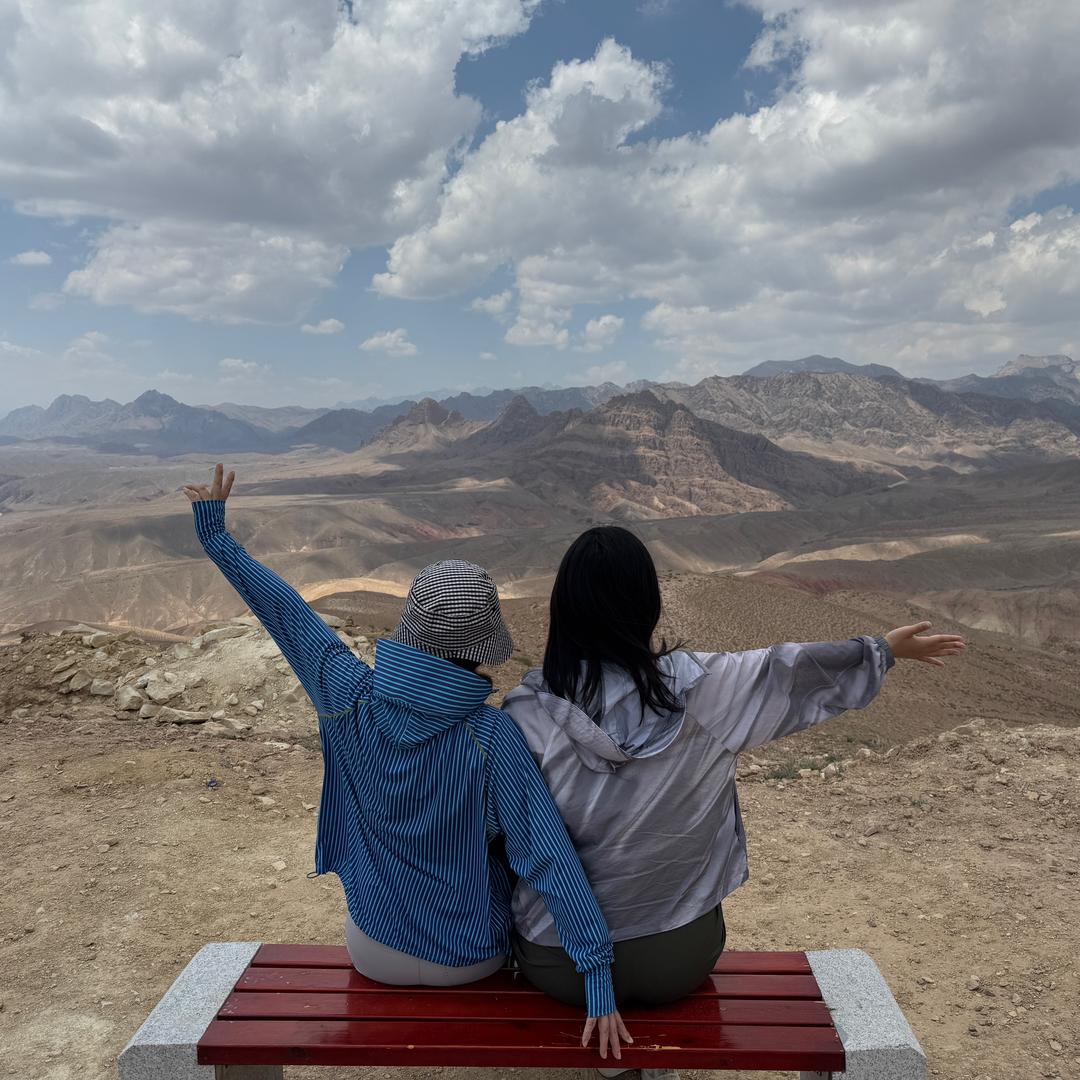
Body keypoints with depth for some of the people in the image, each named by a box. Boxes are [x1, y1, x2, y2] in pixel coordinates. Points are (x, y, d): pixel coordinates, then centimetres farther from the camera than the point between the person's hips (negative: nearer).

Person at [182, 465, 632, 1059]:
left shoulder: (349, 698, -22)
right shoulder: (492, 735, -29)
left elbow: (285, 611, -11)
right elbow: (549, 857, -28)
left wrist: (216, 536, 2)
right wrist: (598, 975, -22)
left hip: (374, 950, 2)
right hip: (472, 955, -2)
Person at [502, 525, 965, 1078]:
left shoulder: (527, 712, -21)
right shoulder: (699, 688, -19)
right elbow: (792, 671, -3)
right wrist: (886, 649, 14)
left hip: (561, 960, 0)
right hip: (681, 957, 1)